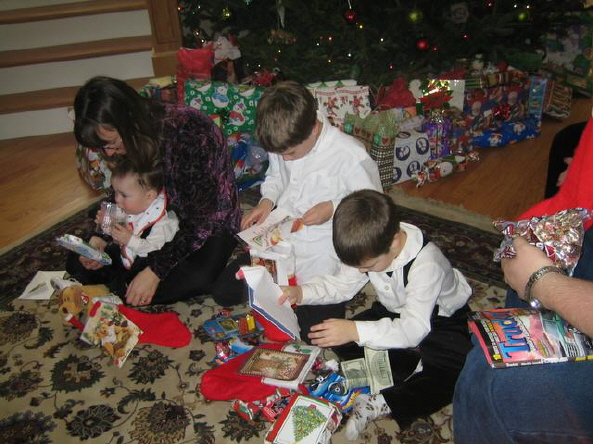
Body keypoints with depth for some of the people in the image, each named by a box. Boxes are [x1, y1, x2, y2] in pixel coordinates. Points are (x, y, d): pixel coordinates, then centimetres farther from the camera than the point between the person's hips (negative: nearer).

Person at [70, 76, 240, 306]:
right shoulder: (131, 139, -10)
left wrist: (156, 270, -28)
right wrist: (101, 237, -12)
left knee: (195, 277, -35)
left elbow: (202, 217, -27)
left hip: (208, 224, -5)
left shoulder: (190, 132, -31)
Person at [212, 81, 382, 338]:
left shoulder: (351, 156, -22)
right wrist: (267, 200, -5)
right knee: (223, 292, 6)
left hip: (322, 251, -5)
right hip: (278, 237, 6)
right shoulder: (281, 141, -5)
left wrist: (333, 208, -24)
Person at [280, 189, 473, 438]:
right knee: (343, 342, -14)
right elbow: (342, 284, -7)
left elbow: (414, 329, -43)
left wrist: (356, 331, -55)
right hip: (396, 312, 6)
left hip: (440, 319, -6)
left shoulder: (425, 264, -38)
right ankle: (414, 368, -14)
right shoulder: (371, 249, -19)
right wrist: (301, 292, -25)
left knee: (449, 376, -32)